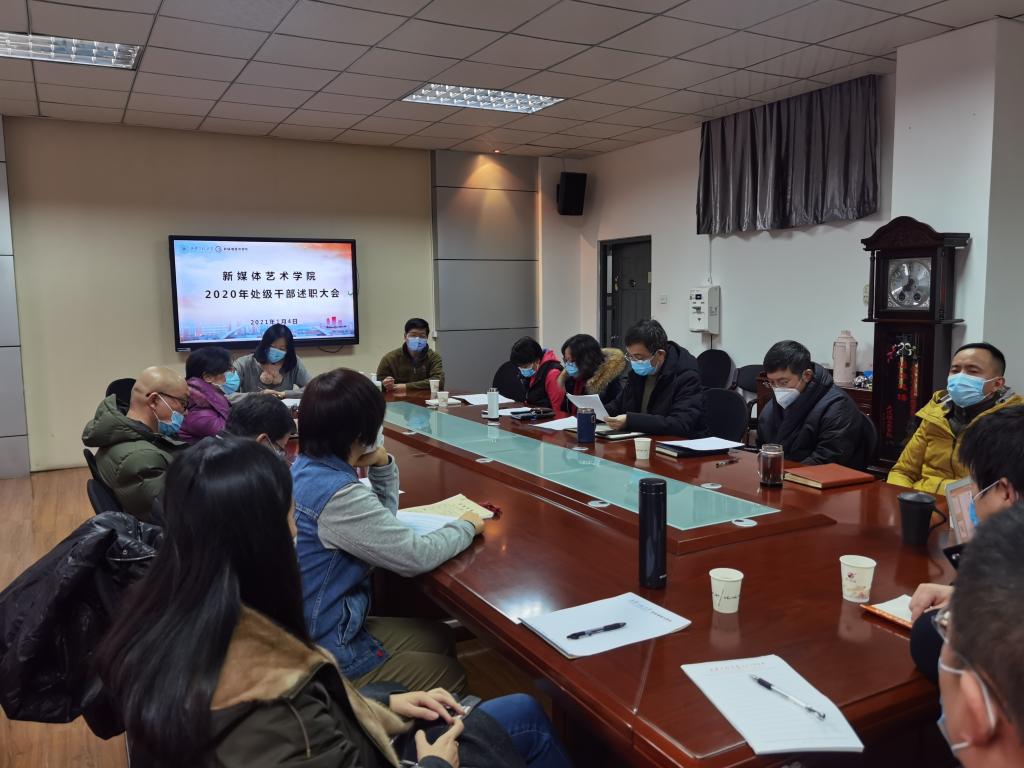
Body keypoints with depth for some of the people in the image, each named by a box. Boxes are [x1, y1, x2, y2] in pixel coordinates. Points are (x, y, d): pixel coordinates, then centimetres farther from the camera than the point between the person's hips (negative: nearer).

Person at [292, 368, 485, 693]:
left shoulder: (306, 468, 0)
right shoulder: (337, 494, -29)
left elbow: (379, 520, 14)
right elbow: (416, 557, -24)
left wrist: (382, 465, -3)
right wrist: (465, 527, -6)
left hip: (306, 631, 9)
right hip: (326, 655, -9)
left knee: (439, 638, 20)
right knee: (454, 677, 7)